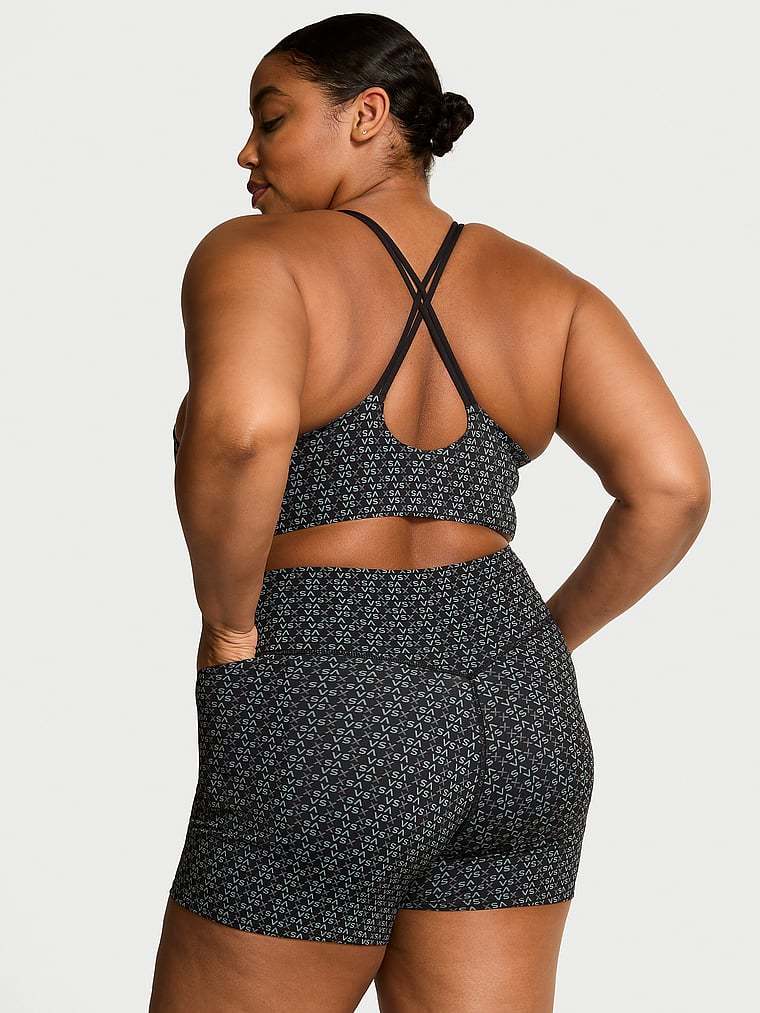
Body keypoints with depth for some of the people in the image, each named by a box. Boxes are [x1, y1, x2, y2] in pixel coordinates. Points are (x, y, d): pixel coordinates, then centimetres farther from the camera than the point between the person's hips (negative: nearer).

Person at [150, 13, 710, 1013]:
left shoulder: (255, 256, -6)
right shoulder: (544, 288, 8)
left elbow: (240, 431, -26)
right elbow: (671, 487, -2)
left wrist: (230, 627, -11)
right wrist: (550, 637, 10)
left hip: (322, 729, -5)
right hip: (512, 721, 6)